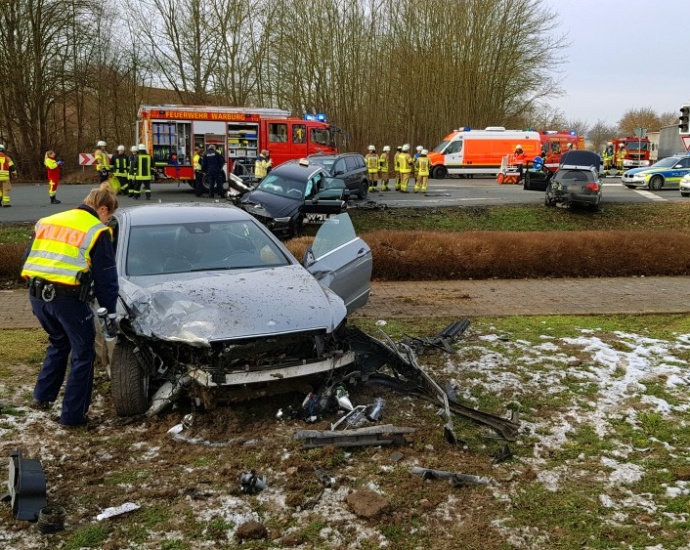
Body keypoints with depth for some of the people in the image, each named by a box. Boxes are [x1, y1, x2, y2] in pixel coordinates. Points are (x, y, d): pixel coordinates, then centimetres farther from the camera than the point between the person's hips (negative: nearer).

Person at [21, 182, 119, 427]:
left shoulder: (47, 222, 19)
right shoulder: (97, 231, 0)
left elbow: (28, 260, 20)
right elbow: (106, 278, -1)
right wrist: (110, 312, 8)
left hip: (37, 294, 7)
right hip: (68, 296, -6)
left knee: (58, 343, 29)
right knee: (83, 352, 9)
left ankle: (42, 396, 30)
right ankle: (73, 414, 12)